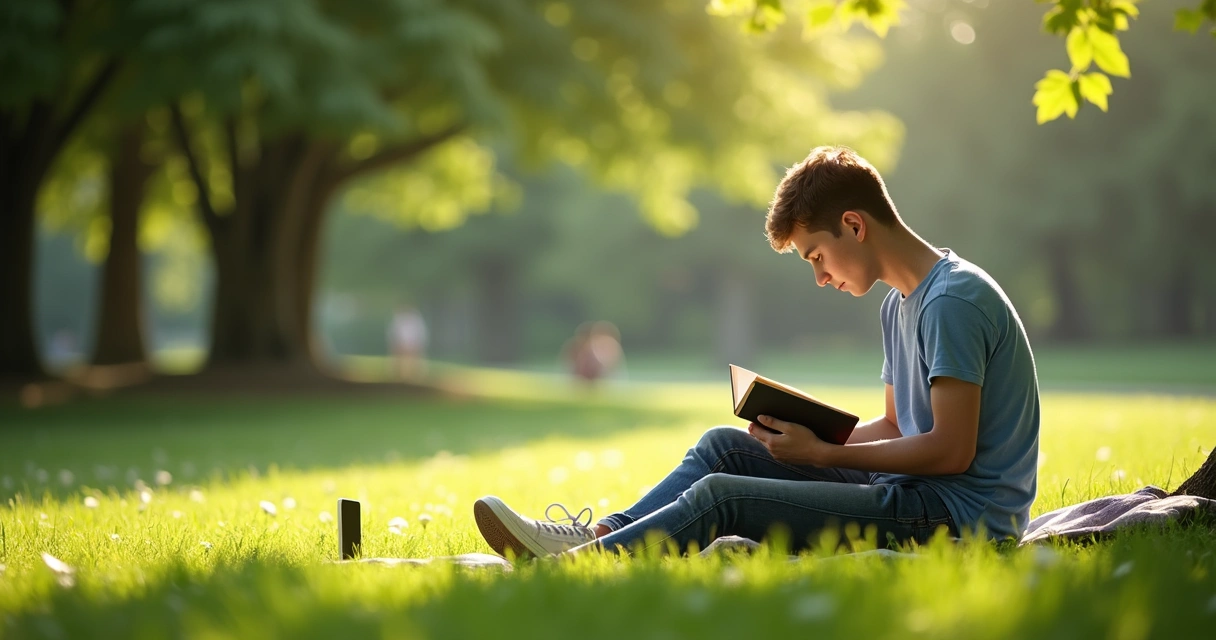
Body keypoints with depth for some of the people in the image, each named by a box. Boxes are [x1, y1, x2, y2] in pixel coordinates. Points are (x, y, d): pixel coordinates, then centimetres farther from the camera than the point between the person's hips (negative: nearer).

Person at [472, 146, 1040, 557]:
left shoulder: (953, 301, -15)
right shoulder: (900, 304, 16)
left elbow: (951, 450, -21)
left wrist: (822, 453, -15)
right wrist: (806, 436, 4)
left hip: (960, 513, -10)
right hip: (913, 494, 10)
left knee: (722, 497, -18)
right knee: (724, 446, 9)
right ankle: (600, 535, 1)